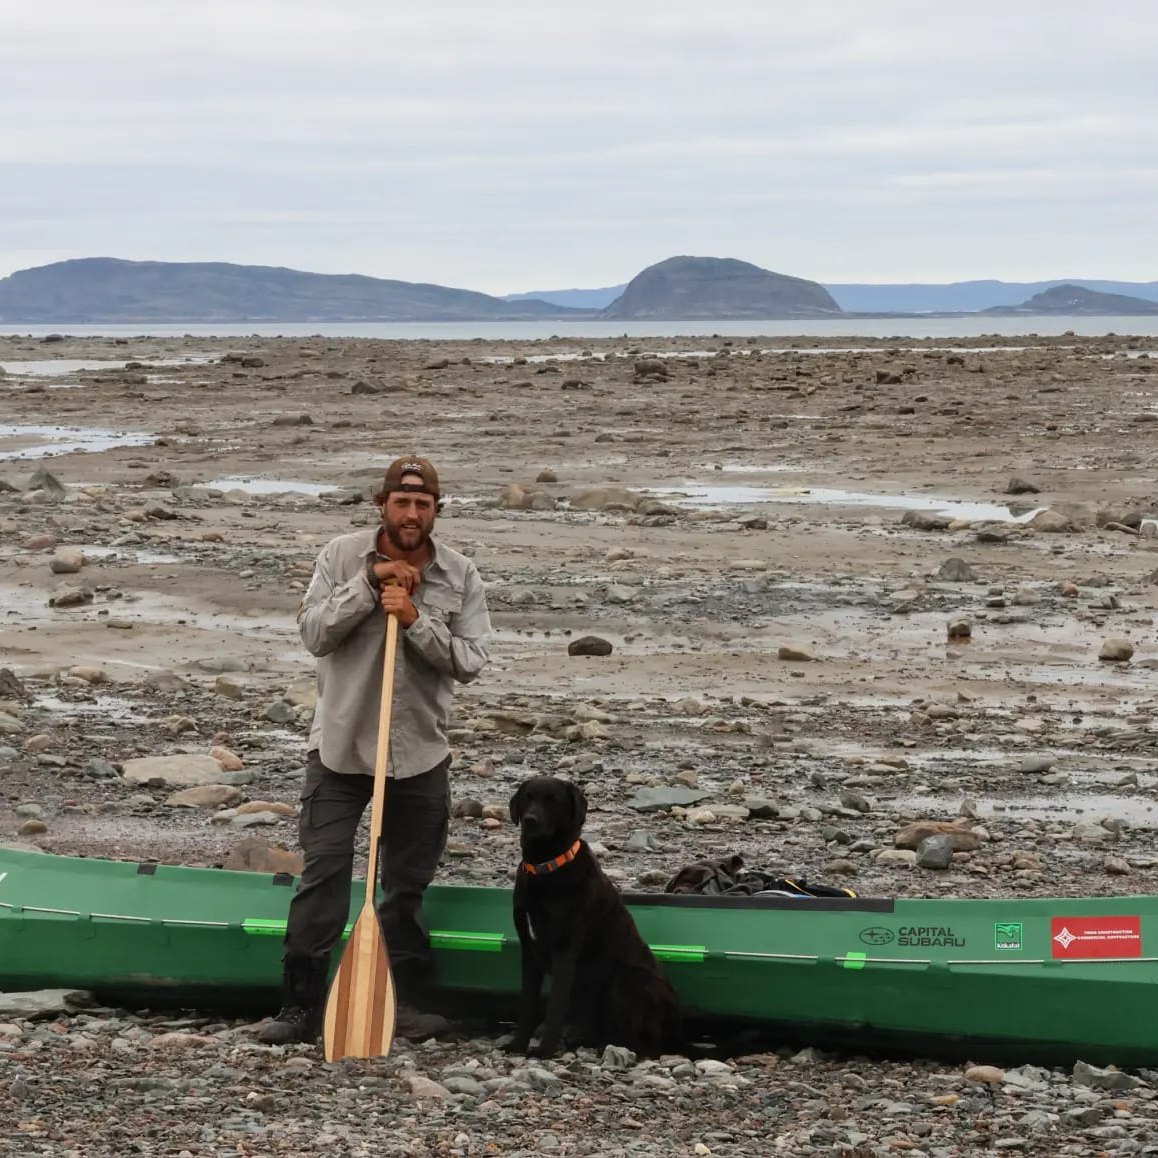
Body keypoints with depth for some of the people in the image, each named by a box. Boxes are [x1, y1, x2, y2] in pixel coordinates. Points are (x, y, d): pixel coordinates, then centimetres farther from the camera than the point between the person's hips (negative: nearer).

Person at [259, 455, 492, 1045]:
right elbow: (314, 633, -11)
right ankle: (300, 1007, -2)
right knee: (322, 877, -6)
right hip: (339, 747, -1)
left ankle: (409, 1004, 20)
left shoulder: (461, 575, -2)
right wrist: (369, 585, -19)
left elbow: (470, 661, -8)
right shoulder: (342, 555, -3)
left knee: (408, 888, 10)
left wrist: (416, 621, -20)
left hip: (420, 754, 1)